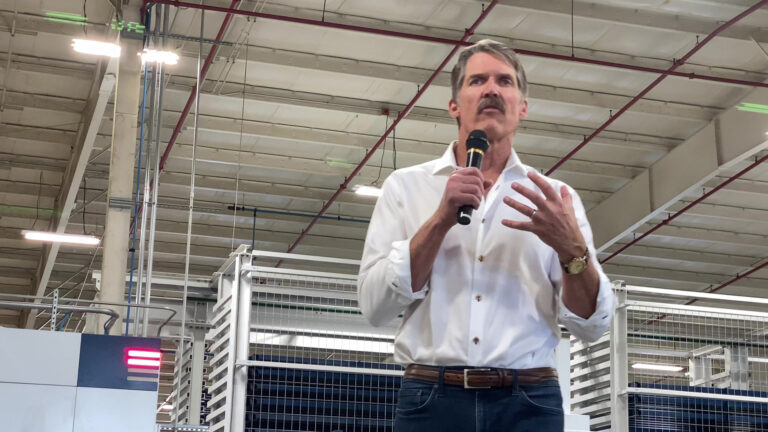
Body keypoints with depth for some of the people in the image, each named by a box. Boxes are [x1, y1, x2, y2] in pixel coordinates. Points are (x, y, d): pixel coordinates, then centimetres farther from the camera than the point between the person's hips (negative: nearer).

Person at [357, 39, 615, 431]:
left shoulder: (554, 198, 9)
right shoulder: (406, 186, 7)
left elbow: (591, 325, 3)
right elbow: (375, 305, -3)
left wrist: (571, 248, -14)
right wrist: (440, 220, -12)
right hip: (431, 400, -1)